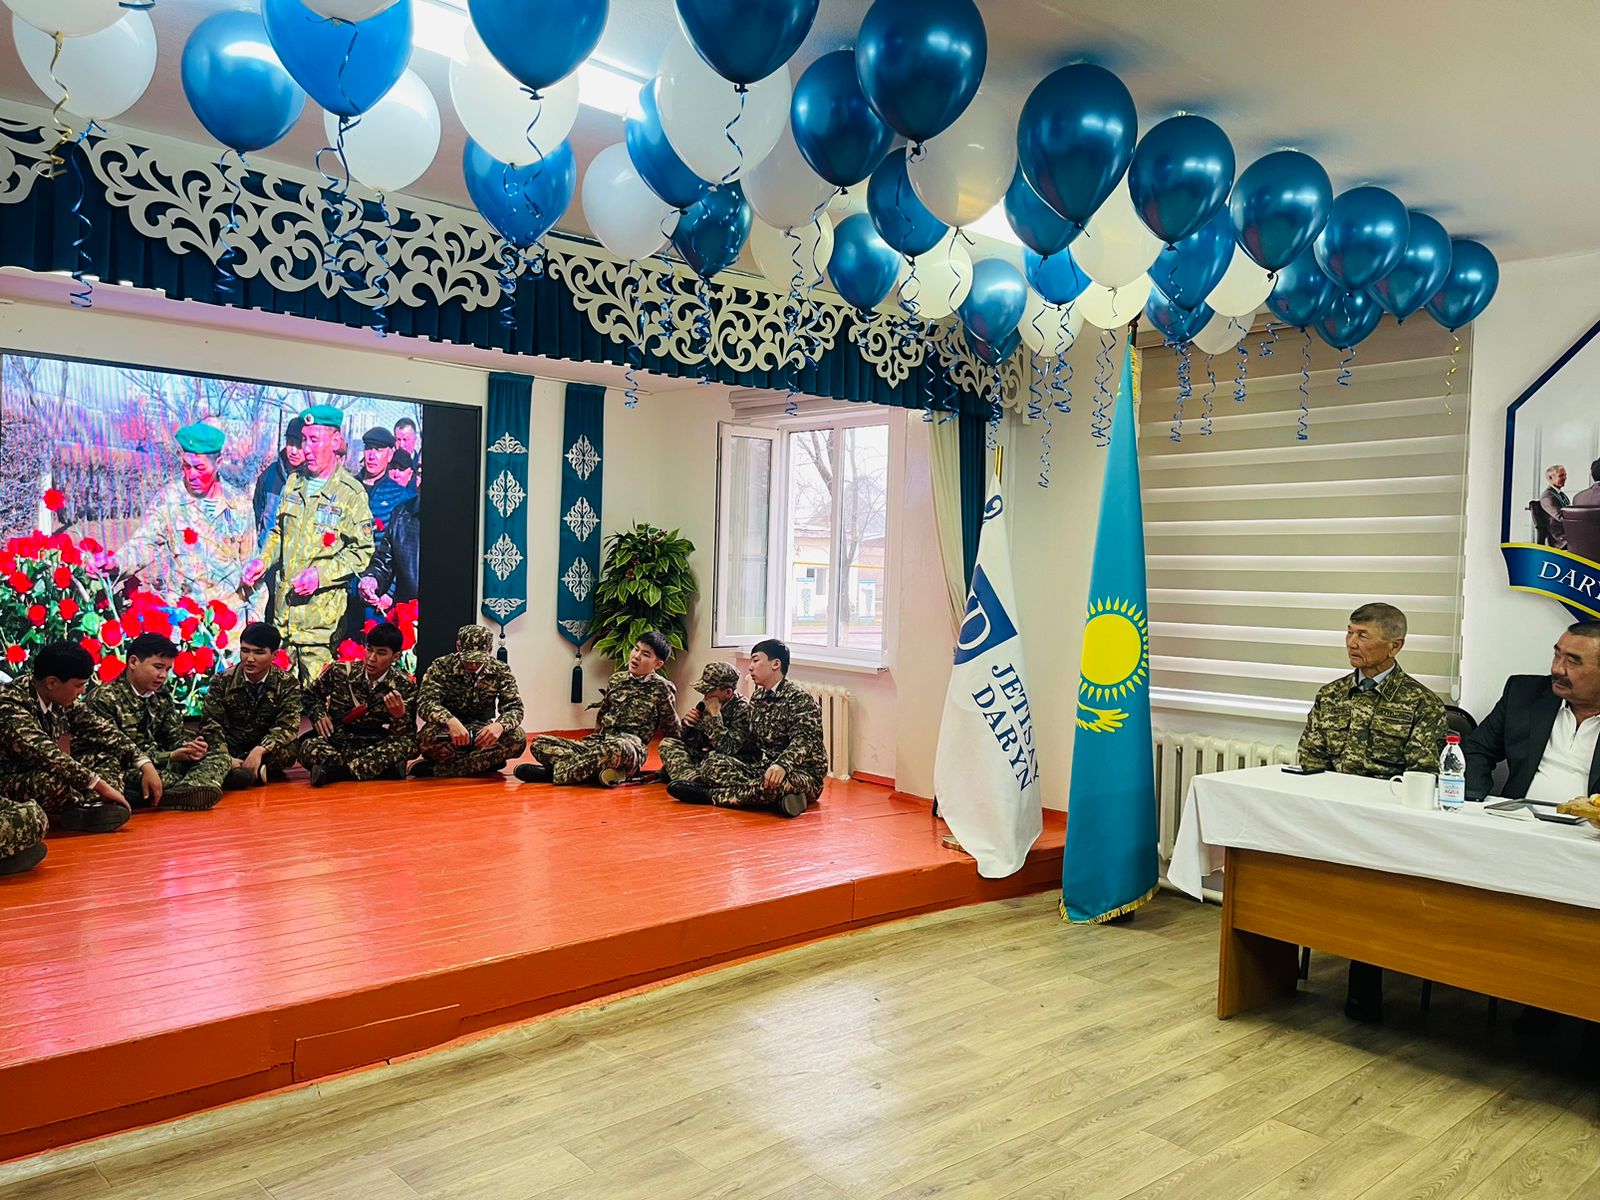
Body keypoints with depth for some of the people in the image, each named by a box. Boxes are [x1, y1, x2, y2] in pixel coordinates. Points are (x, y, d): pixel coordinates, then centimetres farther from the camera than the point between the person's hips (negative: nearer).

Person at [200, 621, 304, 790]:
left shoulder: (287, 684, -6)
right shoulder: (223, 681, -4)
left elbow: (288, 726, -16)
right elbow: (210, 723, -11)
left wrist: (259, 750, -35)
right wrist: (227, 758, -29)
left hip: (266, 750, 0)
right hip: (230, 749, 0)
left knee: (287, 751, -34)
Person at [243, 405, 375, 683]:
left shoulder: (352, 493, -8)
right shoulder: (294, 483, 12)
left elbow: (362, 551, -9)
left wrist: (321, 574, -18)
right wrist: (263, 560, 7)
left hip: (322, 614, -6)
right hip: (283, 608, 6)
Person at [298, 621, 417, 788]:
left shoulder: (405, 686, -5)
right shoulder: (339, 672, -2)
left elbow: (407, 734, -9)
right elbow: (311, 694, 18)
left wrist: (399, 716, -30)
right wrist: (319, 715, -2)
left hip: (375, 749, 0)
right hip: (335, 744, 0)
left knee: (407, 744, -32)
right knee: (309, 747, -32)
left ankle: (331, 770, -31)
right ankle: (380, 769, -32)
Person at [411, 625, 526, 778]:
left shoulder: (501, 671, -4)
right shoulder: (440, 667, -10)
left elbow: (514, 707, -11)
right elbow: (425, 702, -22)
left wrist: (500, 725, -36)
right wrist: (450, 721, -44)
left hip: (481, 734, 3)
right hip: (448, 732, -3)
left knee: (517, 737, -30)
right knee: (428, 736, -38)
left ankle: (438, 769, -27)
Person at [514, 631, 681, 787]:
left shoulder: (662, 688, 0)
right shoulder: (617, 679, 15)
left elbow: (673, 731, 5)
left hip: (630, 751, -6)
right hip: (597, 742, 6)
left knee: (615, 748, -43)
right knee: (540, 743, -9)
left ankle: (555, 771, -25)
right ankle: (596, 768, -28)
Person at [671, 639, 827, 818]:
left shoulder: (799, 698, -10)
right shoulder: (758, 698, 14)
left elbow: (803, 741, -24)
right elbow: (752, 743, 14)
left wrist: (782, 765, -41)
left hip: (801, 774, -7)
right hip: (761, 768, 7)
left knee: (777, 782, -41)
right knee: (713, 763, -12)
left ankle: (711, 795, -23)